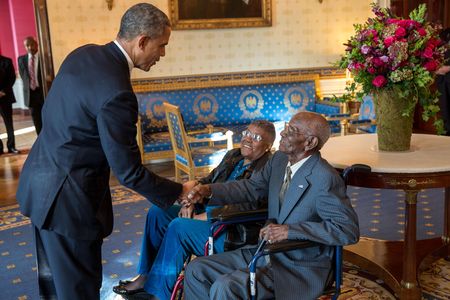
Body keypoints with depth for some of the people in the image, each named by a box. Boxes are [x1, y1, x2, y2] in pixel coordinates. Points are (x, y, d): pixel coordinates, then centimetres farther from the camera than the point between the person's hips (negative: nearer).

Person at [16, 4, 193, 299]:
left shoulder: (83, 53, 0)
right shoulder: (117, 93, -27)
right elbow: (129, 172, -20)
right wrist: (179, 191, -7)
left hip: (40, 180, 9)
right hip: (67, 197, -9)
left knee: (53, 274, 25)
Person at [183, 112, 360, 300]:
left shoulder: (325, 179, -22)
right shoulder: (280, 159, 2)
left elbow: (349, 230, -26)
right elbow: (252, 187, 14)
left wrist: (290, 230, -30)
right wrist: (209, 190, -1)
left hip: (300, 268, -8)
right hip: (268, 250, 8)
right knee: (196, 270, 3)